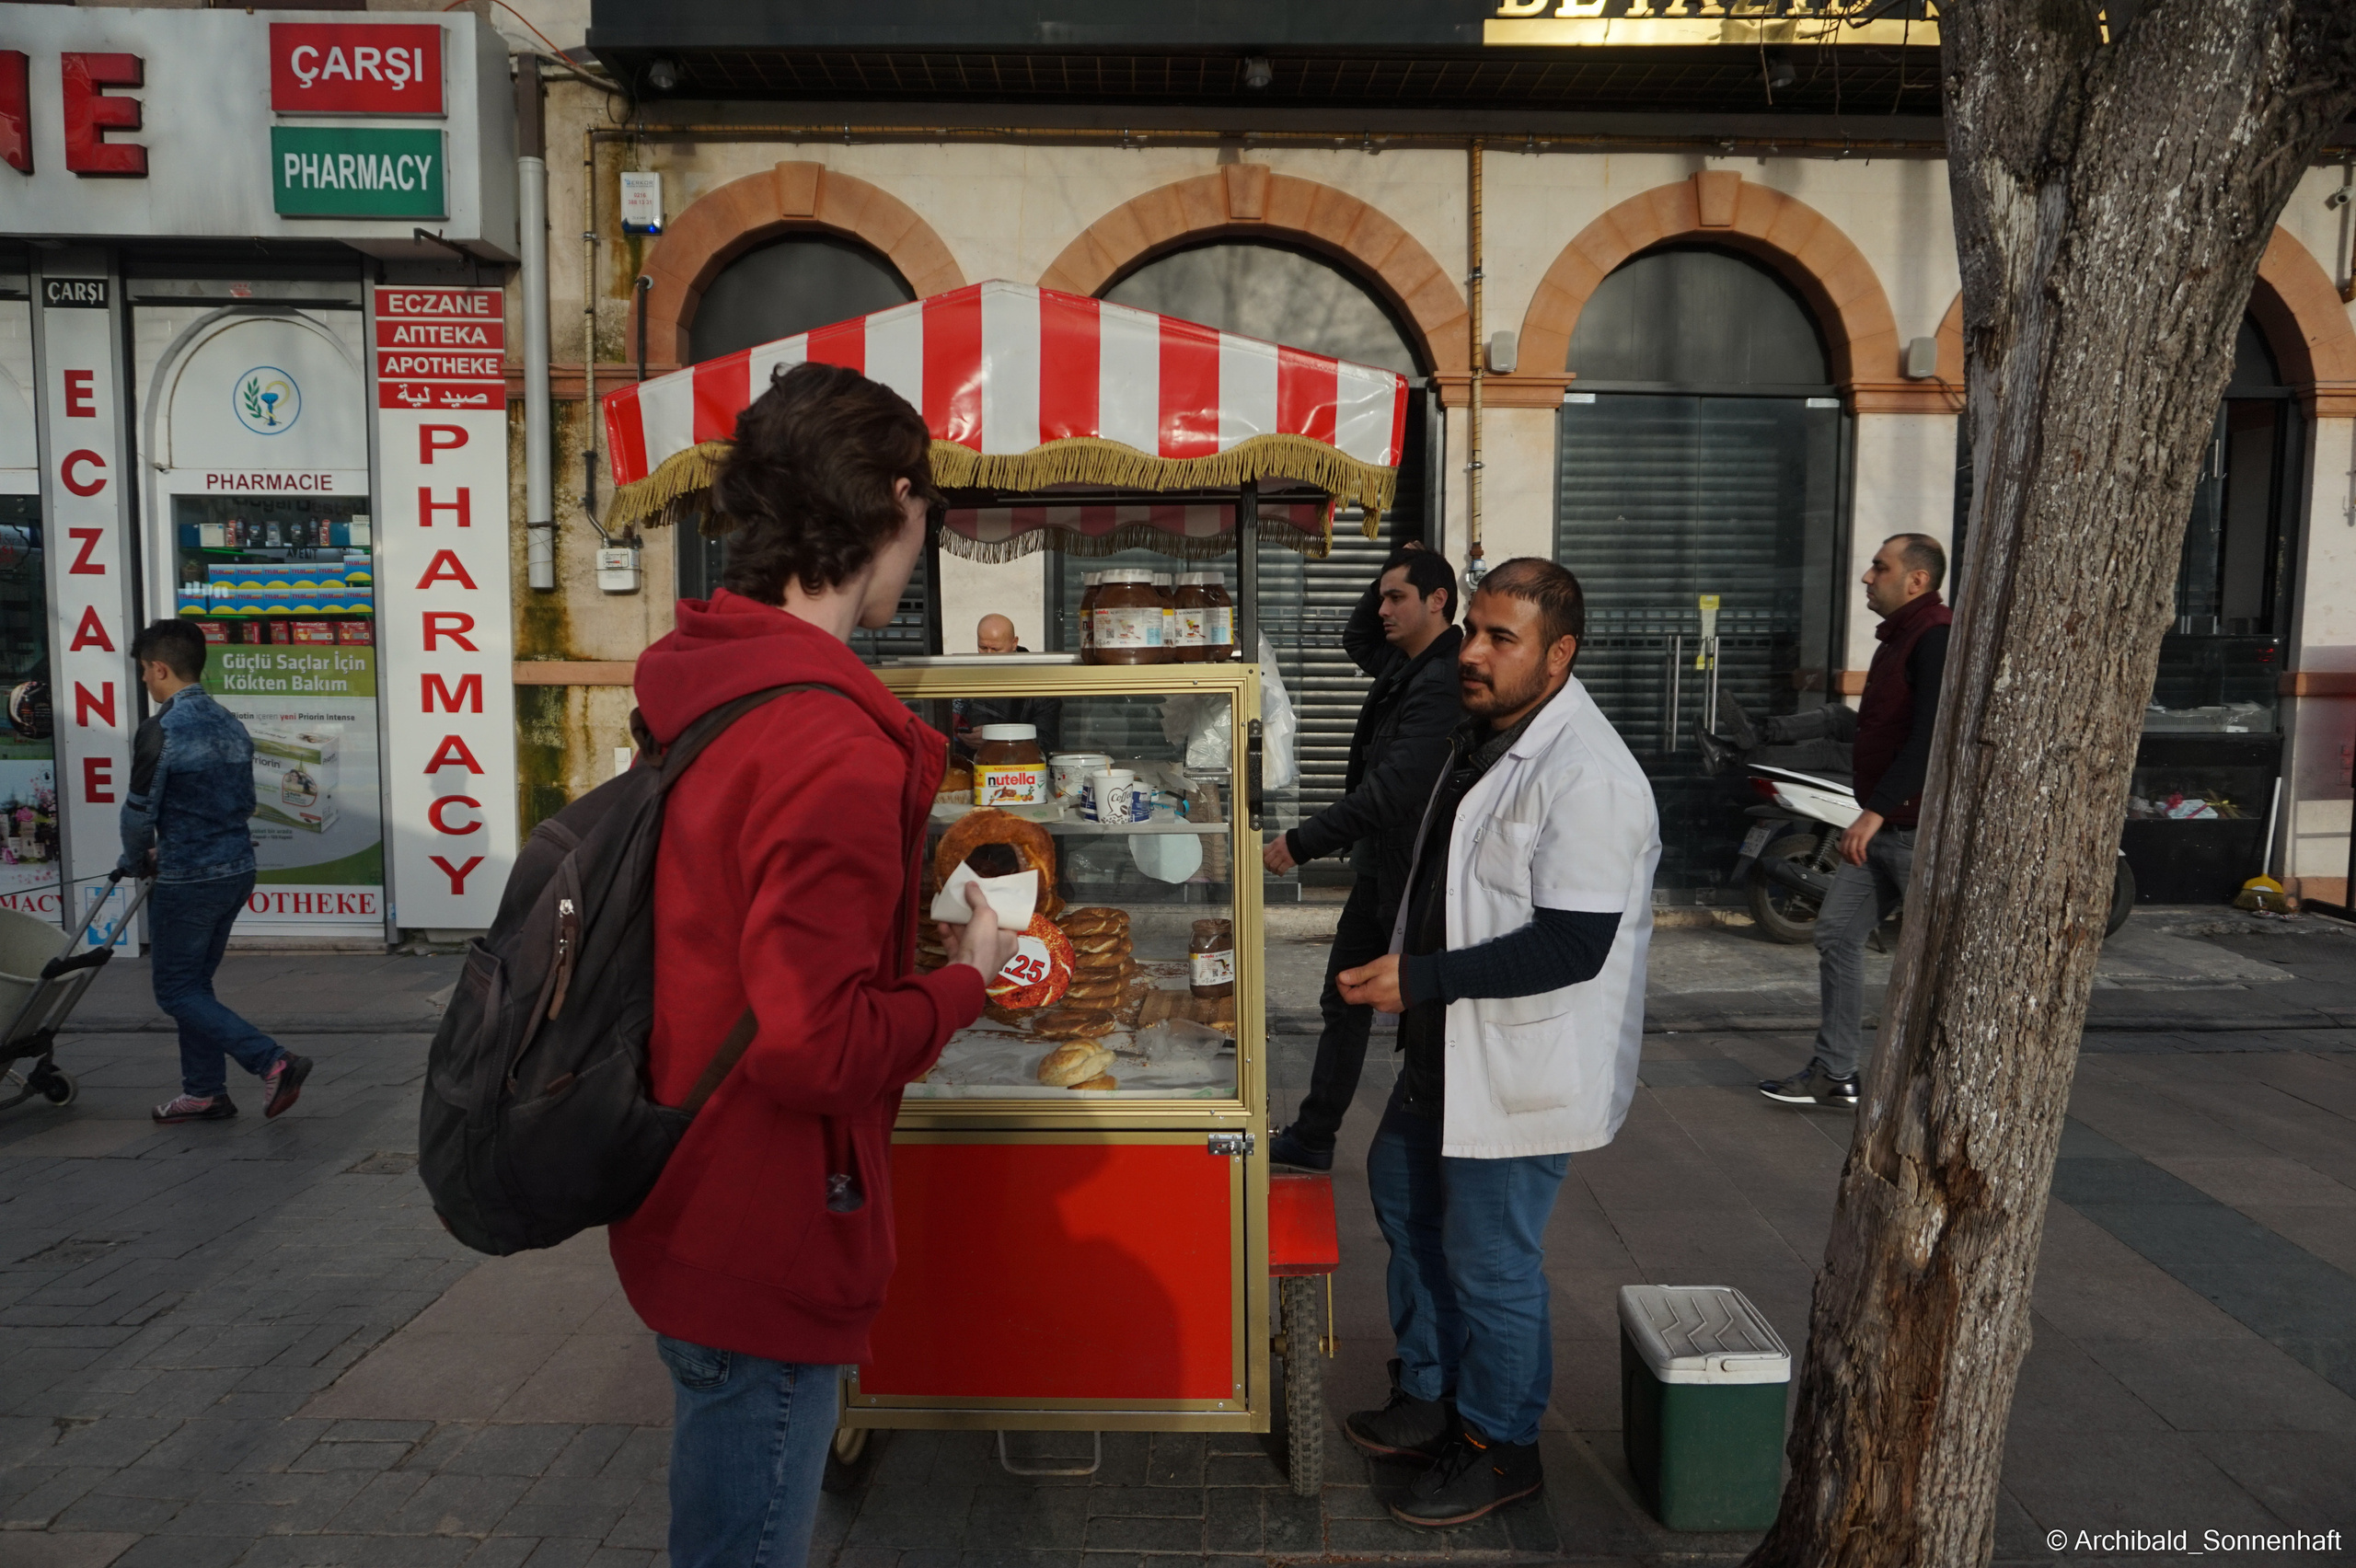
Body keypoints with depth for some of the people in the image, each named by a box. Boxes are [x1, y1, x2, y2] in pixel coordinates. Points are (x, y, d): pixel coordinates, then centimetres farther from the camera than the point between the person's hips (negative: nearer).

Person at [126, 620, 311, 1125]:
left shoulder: (160, 730, -15)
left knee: (175, 990, 3)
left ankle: (273, 1061, -10)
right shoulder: (232, 725, 9)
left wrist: (135, 862, 9)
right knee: (194, 982, 19)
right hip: (237, 870, 8)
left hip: (187, 879, -8)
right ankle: (204, 1092, 23)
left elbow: (139, 811, -12)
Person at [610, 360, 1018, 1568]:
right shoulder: (831, 744, -28)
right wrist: (965, 982, -13)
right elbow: (813, 1047, -29)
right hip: (764, 1242, -9)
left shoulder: (697, 676, 1)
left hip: (690, 1200, 9)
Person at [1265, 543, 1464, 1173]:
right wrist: (1395, 571, 12)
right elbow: (1355, 639, 30)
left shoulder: (1444, 685, -23)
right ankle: (1313, 1137, 26)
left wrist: (1301, 842, -27)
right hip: (1380, 866, 10)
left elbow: (1391, 789, -30)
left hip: (1416, 873, -10)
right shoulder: (1405, 666, 7)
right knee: (1344, 1001, 16)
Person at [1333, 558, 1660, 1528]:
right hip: (1448, 1046, 10)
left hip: (1521, 1065, -10)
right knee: (1404, 1196, 22)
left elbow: (1572, 947, -29)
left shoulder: (1587, 777, -25)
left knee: (1490, 1261, 4)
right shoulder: (1484, 736, 7)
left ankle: (1497, 1447, 28)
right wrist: (1398, 970, 12)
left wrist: (1419, 978, -26)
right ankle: (1428, 1398, 41)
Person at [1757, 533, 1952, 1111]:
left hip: (1922, 830, -10)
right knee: (1837, 934, 9)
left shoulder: (1937, 637, -16)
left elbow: (1930, 738, -25)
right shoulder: (1899, 636, 16)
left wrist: (1876, 811, -28)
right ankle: (1835, 1074, 17)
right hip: (1882, 828, 10)